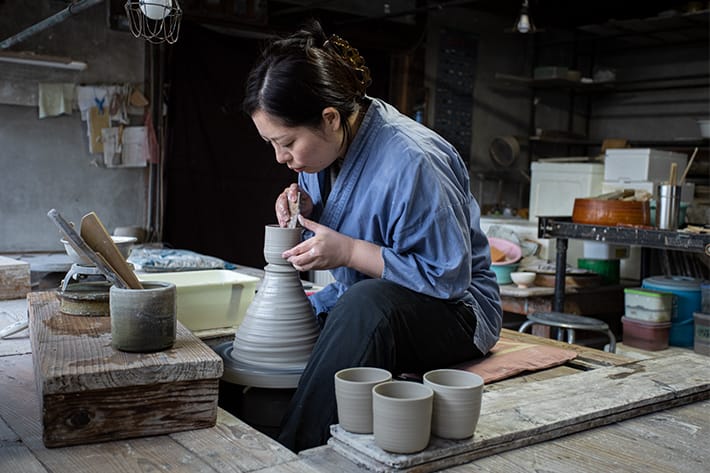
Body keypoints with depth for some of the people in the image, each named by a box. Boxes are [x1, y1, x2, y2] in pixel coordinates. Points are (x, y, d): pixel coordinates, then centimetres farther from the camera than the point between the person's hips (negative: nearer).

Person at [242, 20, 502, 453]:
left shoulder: (411, 162, -27)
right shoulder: (327, 143, -3)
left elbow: (447, 278, -24)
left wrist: (347, 251, -26)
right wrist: (305, 211, -10)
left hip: (451, 309, -8)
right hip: (357, 299, 8)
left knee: (366, 306, -39)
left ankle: (301, 453, -28)